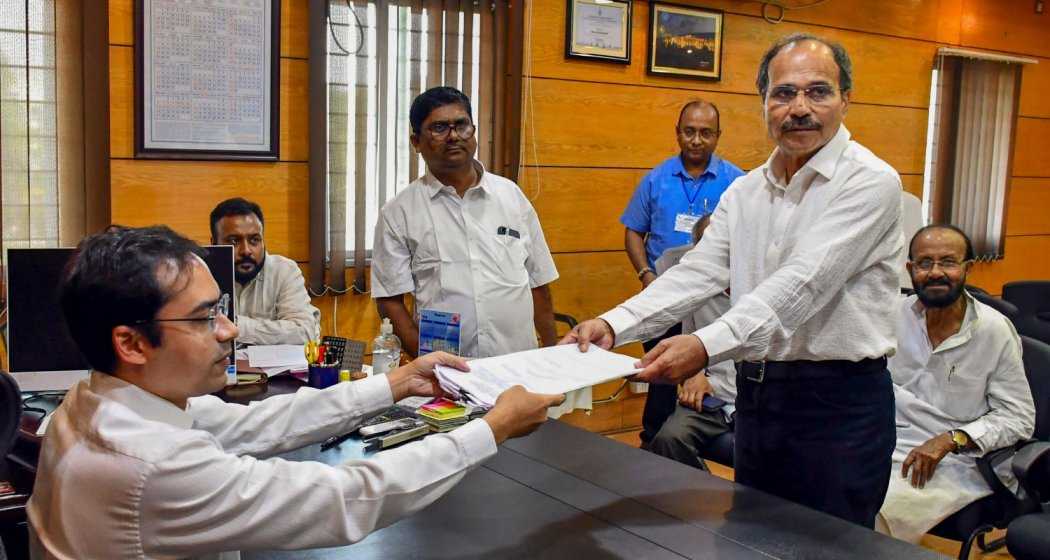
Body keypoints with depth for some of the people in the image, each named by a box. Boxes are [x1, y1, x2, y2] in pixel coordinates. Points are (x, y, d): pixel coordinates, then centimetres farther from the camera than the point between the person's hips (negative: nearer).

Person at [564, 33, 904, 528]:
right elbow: (697, 274, -1)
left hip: (839, 401, -6)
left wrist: (707, 346, -37)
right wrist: (613, 325, -17)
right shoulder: (744, 192, 8)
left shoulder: (868, 182, -13)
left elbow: (802, 283, -25)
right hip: (756, 392, 6)